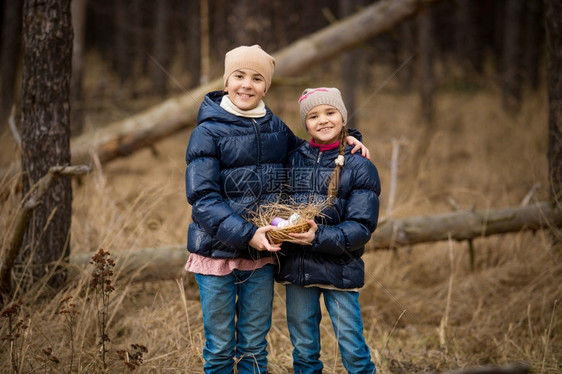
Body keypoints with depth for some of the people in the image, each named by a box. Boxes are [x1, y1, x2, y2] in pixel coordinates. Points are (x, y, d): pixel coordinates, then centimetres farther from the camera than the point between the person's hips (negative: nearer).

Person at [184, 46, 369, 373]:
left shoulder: (276, 128, 7)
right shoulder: (208, 132, -8)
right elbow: (202, 199, -14)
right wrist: (246, 233, -26)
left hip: (261, 254, 4)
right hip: (217, 252, -4)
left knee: (255, 347, 11)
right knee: (220, 347, 6)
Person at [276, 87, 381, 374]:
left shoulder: (360, 168, -4)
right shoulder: (293, 160, 7)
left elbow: (361, 228, -10)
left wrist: (319, 237, -24)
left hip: (340, 270, -3)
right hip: (297, 267, 4)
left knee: (352, 349, -1)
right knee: (303, 348, 12)